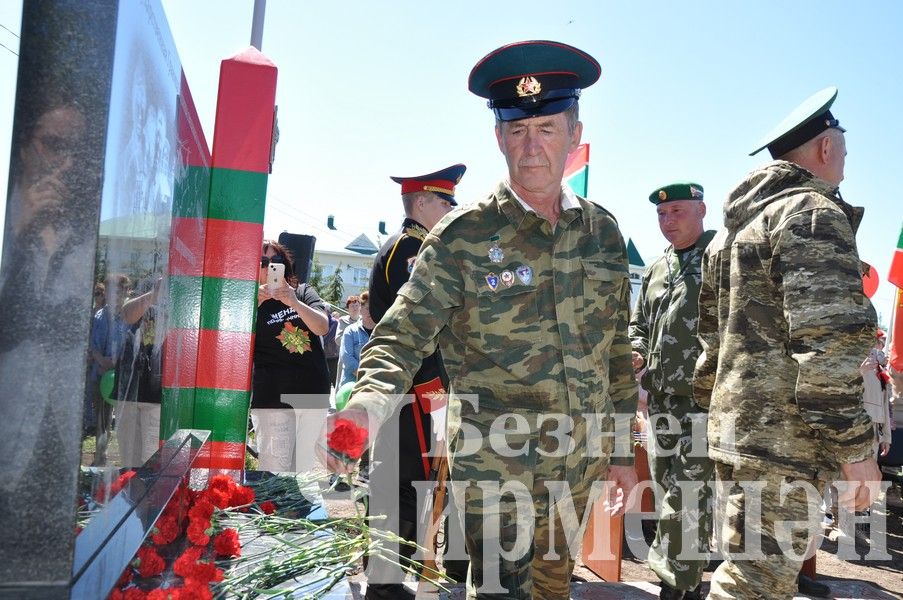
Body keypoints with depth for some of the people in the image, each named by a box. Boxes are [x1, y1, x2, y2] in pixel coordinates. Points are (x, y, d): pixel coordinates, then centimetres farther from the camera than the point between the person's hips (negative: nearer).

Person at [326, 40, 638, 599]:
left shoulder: (603, 230, 3)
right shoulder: (464, 235, -11)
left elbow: (616, 352, 9)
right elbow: (404, 335, -13)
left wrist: (622, 448, 11)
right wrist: (366, 406, -33)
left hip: (582, 463, 5)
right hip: (496, 464, -5)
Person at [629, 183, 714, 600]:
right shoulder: (655, 271, 16)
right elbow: (638, 325, 23)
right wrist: (635, 352, 3)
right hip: (660, 402, 7)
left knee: (687, 502, -6)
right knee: (668, 496, 15)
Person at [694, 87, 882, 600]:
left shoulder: (736, 225, 20)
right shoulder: (814, 213, -8)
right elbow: (828, 340, -19)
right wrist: (856, 447, -16)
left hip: (736, 427, 10)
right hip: (785, 438, -9)